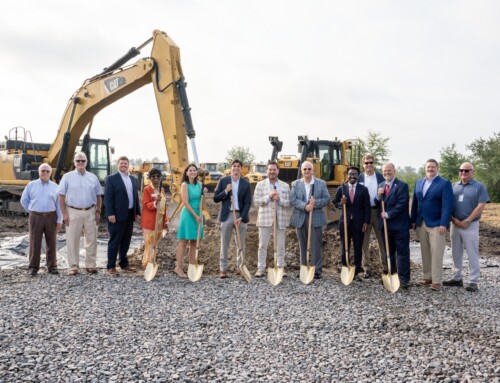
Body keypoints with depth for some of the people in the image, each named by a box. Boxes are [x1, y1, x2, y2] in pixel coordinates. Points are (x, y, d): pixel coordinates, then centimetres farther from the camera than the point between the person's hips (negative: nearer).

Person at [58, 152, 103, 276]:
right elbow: (61, 196, 0)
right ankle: (73, 267, 8)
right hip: (73, 212, -2)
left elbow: (98, 196, 12)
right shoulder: (67, 177, 2)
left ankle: (90, 265, 16)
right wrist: (64, 213, -6)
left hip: (90, 212, 2)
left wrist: (98, 212, 5)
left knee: (91, 240, 6)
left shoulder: (93, 177, 8)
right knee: (72, 241, 1)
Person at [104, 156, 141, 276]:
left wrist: (138, 212, 11)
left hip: (130, 215, 6)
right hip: (117, 215, -6)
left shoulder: (133, 179, 15)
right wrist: (110, 214, -17)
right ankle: (111, 266, 5)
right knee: (114, 241, -2)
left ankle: (124, 264, 23)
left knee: (126, 241, 13)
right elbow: (108, 197, -10)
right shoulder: (112, 178, -5)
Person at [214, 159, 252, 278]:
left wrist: (241, 217, -11)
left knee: (241, 244, 5)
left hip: (241, 216, 1)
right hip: (227, 215, -1)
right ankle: (223, 269, 6)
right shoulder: (223, 181, 4)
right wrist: (225, 191, -14)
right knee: (224, 245, 1)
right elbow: (215, 198, 3)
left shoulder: (246, 184, 4)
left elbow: (247, 203, 0)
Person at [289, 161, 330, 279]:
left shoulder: (321, 183, 6)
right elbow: (292, 199, -5)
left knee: (316, 245, -2)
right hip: (300, 218, 2)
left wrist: (315, 203, -18)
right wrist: (305, 206, -19)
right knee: (303, 246, 8)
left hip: (316, 218, -1)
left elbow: (327, 199, 0)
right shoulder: (295, 184, 7)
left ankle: (317, 270, 3)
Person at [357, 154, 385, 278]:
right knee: (364, 241, 5)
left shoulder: (380, 177, 5)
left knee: (382, 239, 5)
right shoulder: (359, 178, 4)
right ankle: (367, 268, 13)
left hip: (378, 211, 0)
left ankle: (385, 264, 16)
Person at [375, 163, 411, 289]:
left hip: (400, 225, -6)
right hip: (385, 224, 6)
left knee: (402, 252, 0)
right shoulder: (381, 185, 12)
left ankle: (403, 279, 4)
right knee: (388, 252, 13)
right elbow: (377, 204, 13)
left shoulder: (402, 186, -9)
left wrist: (388, 214, -17)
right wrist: (379, 196, -8)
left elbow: (402, 204, -18)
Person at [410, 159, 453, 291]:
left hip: (436, 224, -5)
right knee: (425, 252, 10)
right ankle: (427, 277, 19)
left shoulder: (445, 183, -4)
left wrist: (443, 224, -18)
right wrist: (413, 220, 8)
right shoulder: (418, 182, 13)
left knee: (436, 253, -2)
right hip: (421, 223, 5)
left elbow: (447, 205, -11)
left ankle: (436, 281, 3)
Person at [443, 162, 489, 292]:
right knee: (456, 253, 10)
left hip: (470, 226, -4)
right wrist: (454, 219, -7)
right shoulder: (454, 186, 10)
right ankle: (457, 278, 20)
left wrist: (467, 221, -14)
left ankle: (473, 281, 6)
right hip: (455, 225, 5)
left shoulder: (479, 187, -3)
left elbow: (481, 206, -10)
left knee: (472, 254, -1)